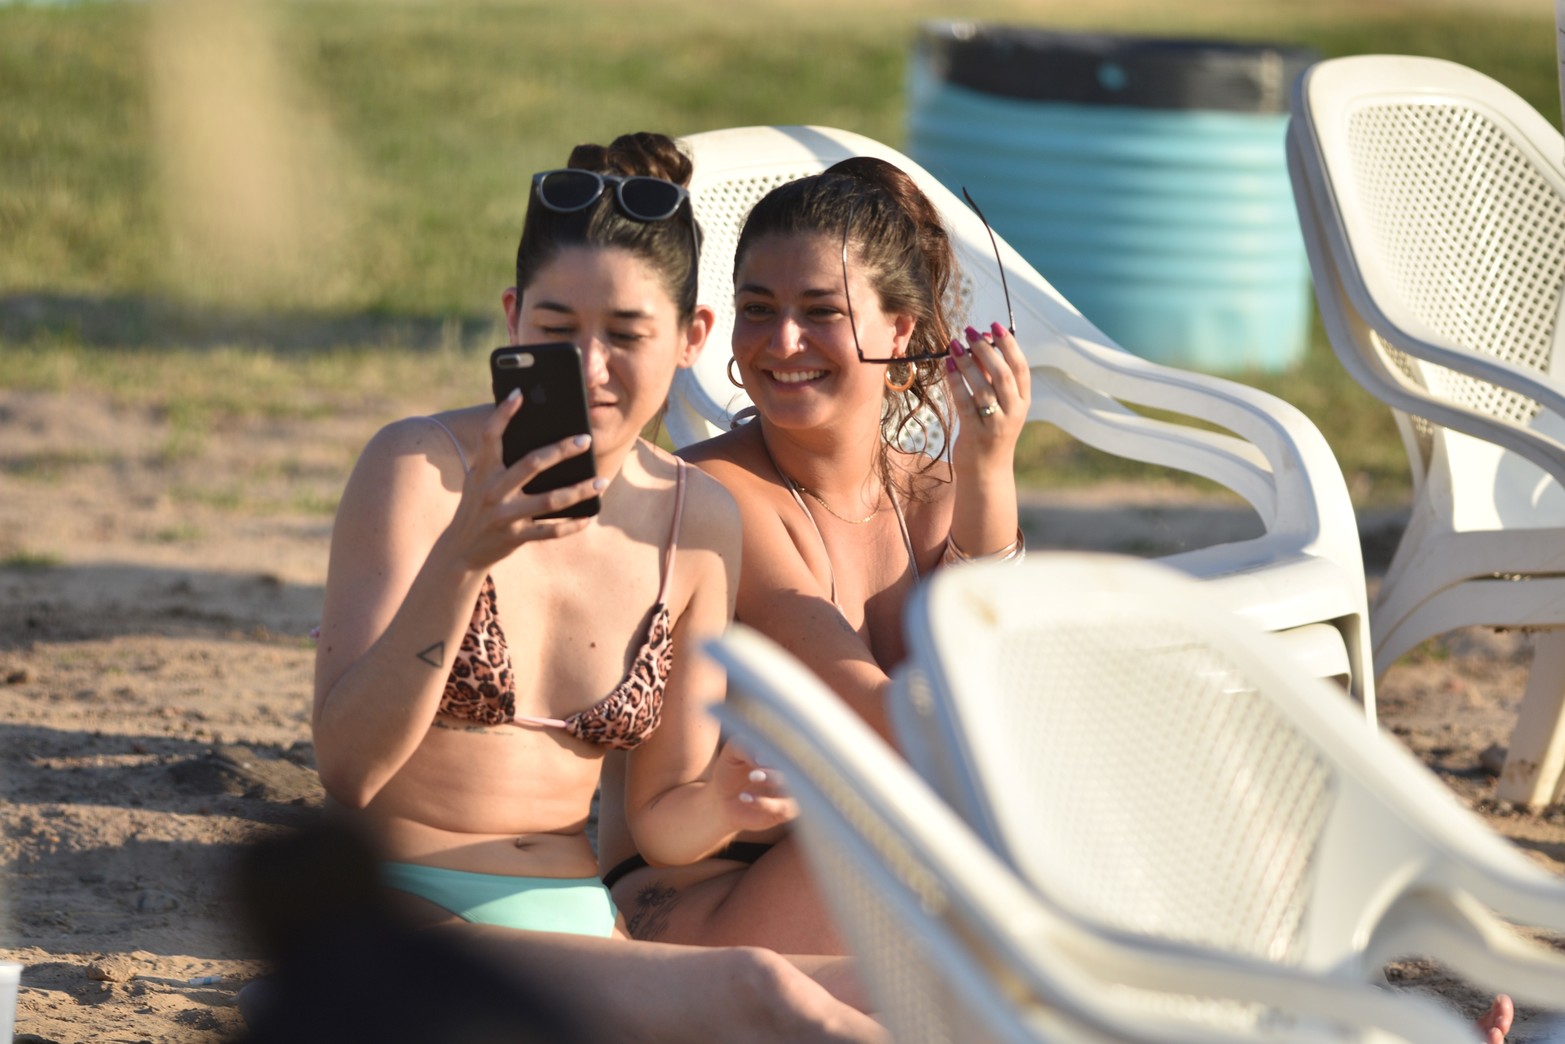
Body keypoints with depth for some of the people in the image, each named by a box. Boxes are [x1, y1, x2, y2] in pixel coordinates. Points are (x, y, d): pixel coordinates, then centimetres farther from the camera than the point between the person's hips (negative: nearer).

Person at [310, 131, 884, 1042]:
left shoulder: (698, 520, 7)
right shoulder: (421, 467, -7)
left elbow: (657, 824, 12)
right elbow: (347, 770, -15)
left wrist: (720, 804, -12)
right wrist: (464, 557, -27)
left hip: (581, 933, 5)